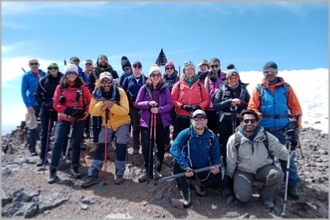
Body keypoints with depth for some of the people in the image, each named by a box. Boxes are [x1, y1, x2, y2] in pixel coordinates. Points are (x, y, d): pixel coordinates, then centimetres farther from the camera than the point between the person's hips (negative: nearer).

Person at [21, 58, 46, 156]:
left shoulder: (44, 74, 4)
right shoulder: (26, 76, -3)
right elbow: (23, 91, -5)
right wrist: (28, 105, -14)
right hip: (33, 105, -3)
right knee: (32, 127, 5)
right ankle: (31, 147, 18)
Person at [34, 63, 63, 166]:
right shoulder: (43, 80, 3)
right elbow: (37, 94, 6)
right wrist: (43, 104, -6)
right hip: (46, 109, 1)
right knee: (44, 132, 2)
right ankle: (42, 157, 8)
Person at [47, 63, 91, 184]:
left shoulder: (82, 87, 0)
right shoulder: (60, 87, 2)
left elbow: (90, 101, 6)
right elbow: (56, 104, -2)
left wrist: (86, 112, -8)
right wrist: (68, 110, -17)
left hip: (79, 119, 0)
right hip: (63, 118, 0)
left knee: (76, 143, 9)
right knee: (58, 142, -3)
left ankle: (74, 167, 24)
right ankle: (52, 169, 10)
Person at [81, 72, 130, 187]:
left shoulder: (120, 92, -18)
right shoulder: (96, 94, -8)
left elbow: (125, 111, -24)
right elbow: (92, 111, -13)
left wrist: (112, 106, -35)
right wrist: (102, 104, -29)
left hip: (122, 123, -2)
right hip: (107, 124, 3)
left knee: (121, 148, -3)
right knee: (100, 147, -1)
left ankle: (119, 174, 14)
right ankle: (93, 175, 7)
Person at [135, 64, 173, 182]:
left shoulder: (165, 89, 1)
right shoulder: (144, 88, 2)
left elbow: (170, 104, -4)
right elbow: (137, 103, -1)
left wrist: (159, 109, -19)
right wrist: (148, 103, -18)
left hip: (162, 122, 1)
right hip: (147, 122, 0)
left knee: (160, 146, 10)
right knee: (146, 146, -2)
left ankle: (157, 170, 26)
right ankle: (148, 171, 13)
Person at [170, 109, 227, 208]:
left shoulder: (212, 136, -8)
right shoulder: (185, 134, -18)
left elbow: (216, 155, 1)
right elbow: (174, 149, -31)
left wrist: (216, 166, -21)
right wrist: (186, 167, -39)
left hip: (204, 171, 3)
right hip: (188, 169, -2)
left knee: (223, 181, -15)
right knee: (176, 162, -32)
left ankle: (197, 183, 8)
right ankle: (185, 190, -12)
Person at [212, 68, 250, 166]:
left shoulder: (243, 89, 9)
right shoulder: (222, 89, 5)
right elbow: (215, 105, -4)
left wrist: (241, 103, -12)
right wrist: (230, 101, -14)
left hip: (240, 121, 1)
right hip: (225, 121, -1)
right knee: (225, 145, 3)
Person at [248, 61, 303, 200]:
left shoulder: (286, 87, 4)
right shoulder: (258, 89, 2)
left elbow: (295, 107, 5)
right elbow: (252, 107, -2)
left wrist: (297, 124, 2)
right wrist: (256, 115, -22)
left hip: (283, 129, 0)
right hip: (264, 130, 0)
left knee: (287, 157, 4)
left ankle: (292, 185, 20)